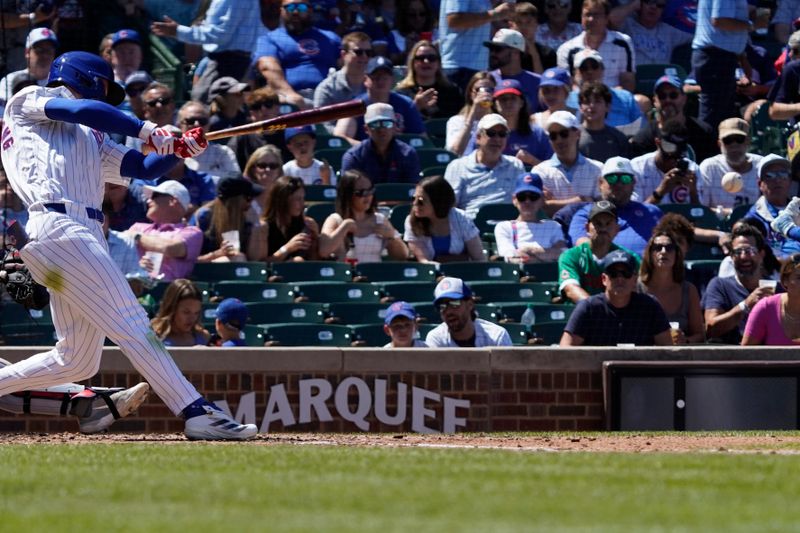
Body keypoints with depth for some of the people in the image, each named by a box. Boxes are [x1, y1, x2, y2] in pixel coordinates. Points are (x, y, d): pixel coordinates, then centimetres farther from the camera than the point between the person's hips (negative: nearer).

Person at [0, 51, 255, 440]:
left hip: (87, 235, 9)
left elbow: (143, 167, 23)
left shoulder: (93, 141, 33)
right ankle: (197, 413, -22)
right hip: (56, 226, -9)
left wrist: (180, 148, 5)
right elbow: (84, 109, -7)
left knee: (76, 361, 7)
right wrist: (145, 130, -8)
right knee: (132, 326, -15)